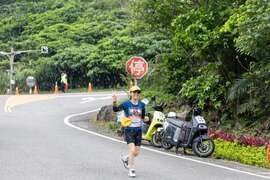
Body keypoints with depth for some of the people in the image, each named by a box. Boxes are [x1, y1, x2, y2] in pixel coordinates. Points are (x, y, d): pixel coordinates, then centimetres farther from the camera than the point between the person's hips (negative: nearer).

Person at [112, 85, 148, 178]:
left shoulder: (142, 105, 5)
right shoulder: (126, 104, -6)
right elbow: (116, 109, -18)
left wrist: (146, 119, -5)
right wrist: (114, 102, -35)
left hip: (138, 131, 4)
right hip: (129, 130, -4)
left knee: (136, 153, 8)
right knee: (132, 150, -17)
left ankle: (125, 158, 40)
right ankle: (131, 170, -1)